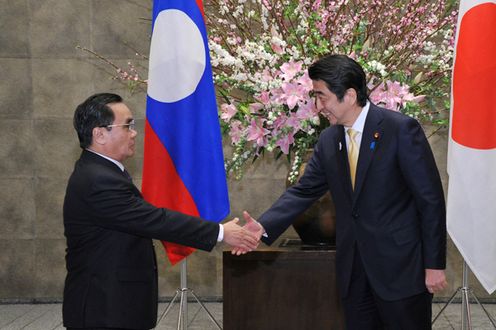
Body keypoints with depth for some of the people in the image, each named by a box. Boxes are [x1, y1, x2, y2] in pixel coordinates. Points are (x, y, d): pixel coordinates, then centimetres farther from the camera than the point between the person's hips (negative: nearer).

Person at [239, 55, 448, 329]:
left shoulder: (401, 129, -11)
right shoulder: (329, 141, 8)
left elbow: (431, 199, -10)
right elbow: (303, 191, 8)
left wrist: (435, 264, -11)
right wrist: (264, 227, -9)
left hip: (400, 265, -5)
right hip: (354, 269, 6)